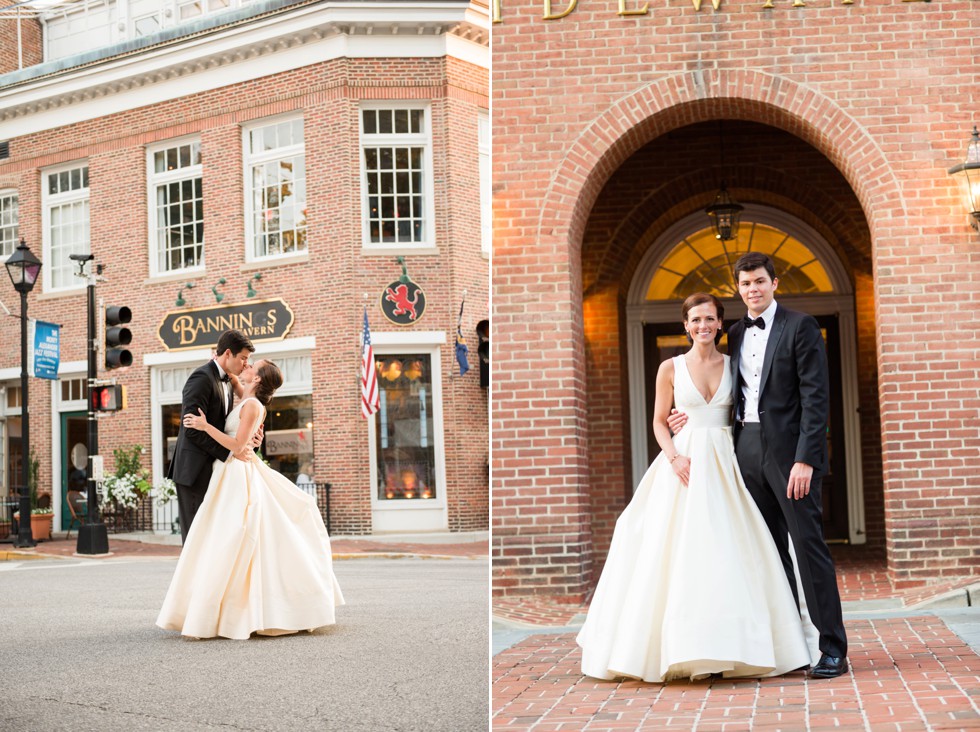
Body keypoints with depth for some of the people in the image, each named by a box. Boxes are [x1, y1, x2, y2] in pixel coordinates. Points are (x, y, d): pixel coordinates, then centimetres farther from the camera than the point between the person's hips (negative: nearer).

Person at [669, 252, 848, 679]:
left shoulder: (800, 327, -3)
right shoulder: (735, 335, 15)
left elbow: (816, 396, -10)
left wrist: (805, 459, -17)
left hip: (789, 451, -6)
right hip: (748, 450, 6)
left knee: (808, 544, -5)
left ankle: (832, 649, 0)